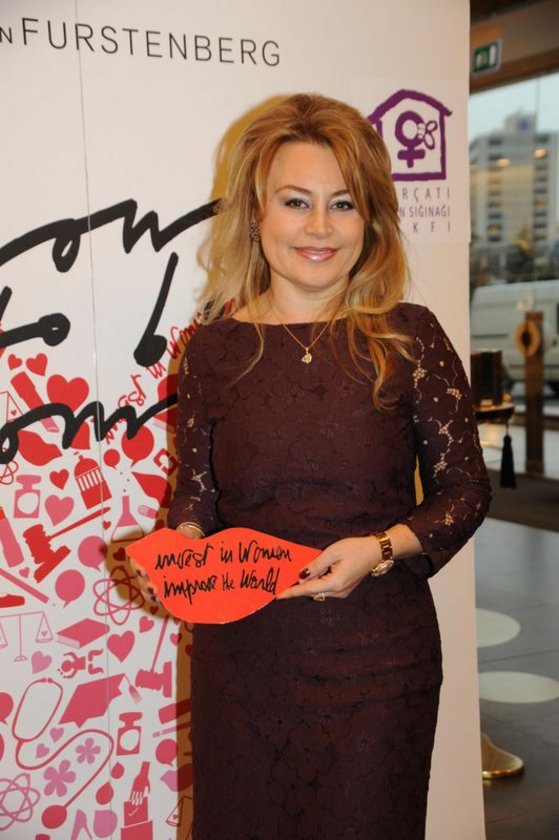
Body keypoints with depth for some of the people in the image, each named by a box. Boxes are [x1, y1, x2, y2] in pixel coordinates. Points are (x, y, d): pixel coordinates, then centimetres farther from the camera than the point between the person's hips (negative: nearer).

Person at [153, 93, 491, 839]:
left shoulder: (409, 337, -4)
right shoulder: (215, 348, 0)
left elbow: (465, 488, 0)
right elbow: (196, 493, 8)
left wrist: (382, 549, -16)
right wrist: (182, 552, -12)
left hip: (376, 660, -1)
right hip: (242, 656, 2)